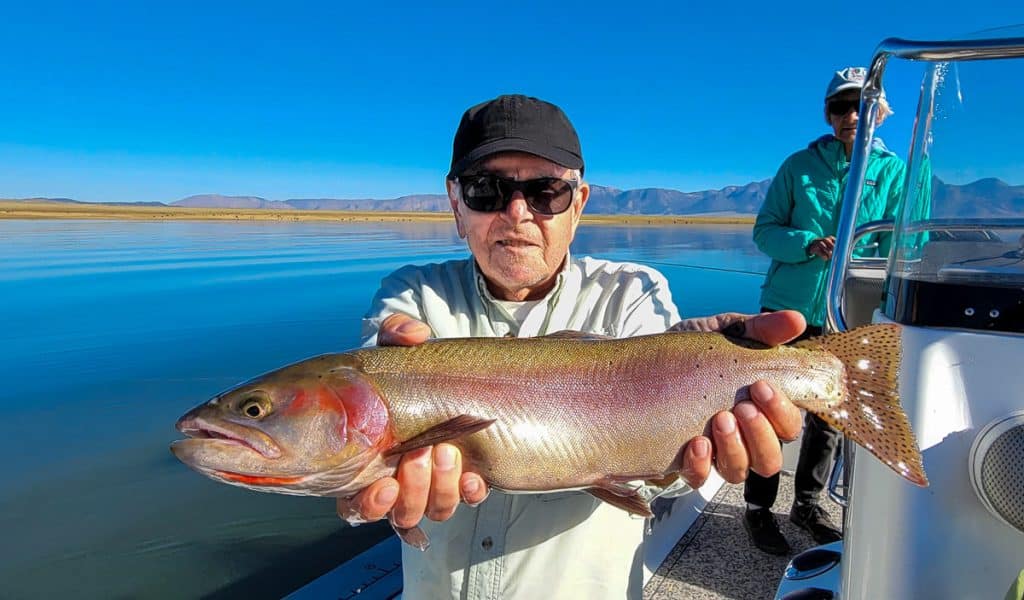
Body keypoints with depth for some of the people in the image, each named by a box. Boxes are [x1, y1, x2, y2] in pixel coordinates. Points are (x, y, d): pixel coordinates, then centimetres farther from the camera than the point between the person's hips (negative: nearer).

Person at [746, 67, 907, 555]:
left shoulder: (893, 171, 3)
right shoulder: (800, 165, 0)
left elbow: (898, 248, 1)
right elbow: (764, 230, -1)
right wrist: (807, 244, -20)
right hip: (785, 307, -2)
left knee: (829, 419, 13)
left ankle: (807, 504, 33)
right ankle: (758, 509, 18)